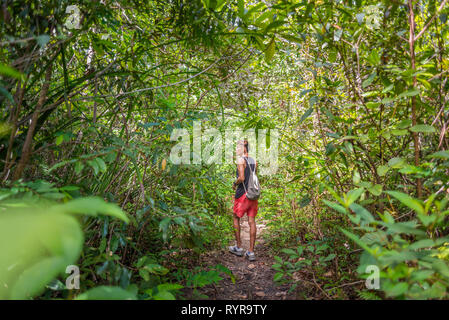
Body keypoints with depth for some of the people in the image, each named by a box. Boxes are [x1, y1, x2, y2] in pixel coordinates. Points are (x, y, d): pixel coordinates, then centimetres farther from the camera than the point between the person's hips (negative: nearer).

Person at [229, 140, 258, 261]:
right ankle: (251, 252, 5)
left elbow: (241, 178, -19)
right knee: (251, 221, 3)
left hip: (242, 194, -6)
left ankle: (238, 247, 18)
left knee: (236, 218, 12)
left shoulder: (241, 160, -11)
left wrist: (234, 184, -1)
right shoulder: (254, 161, 11)